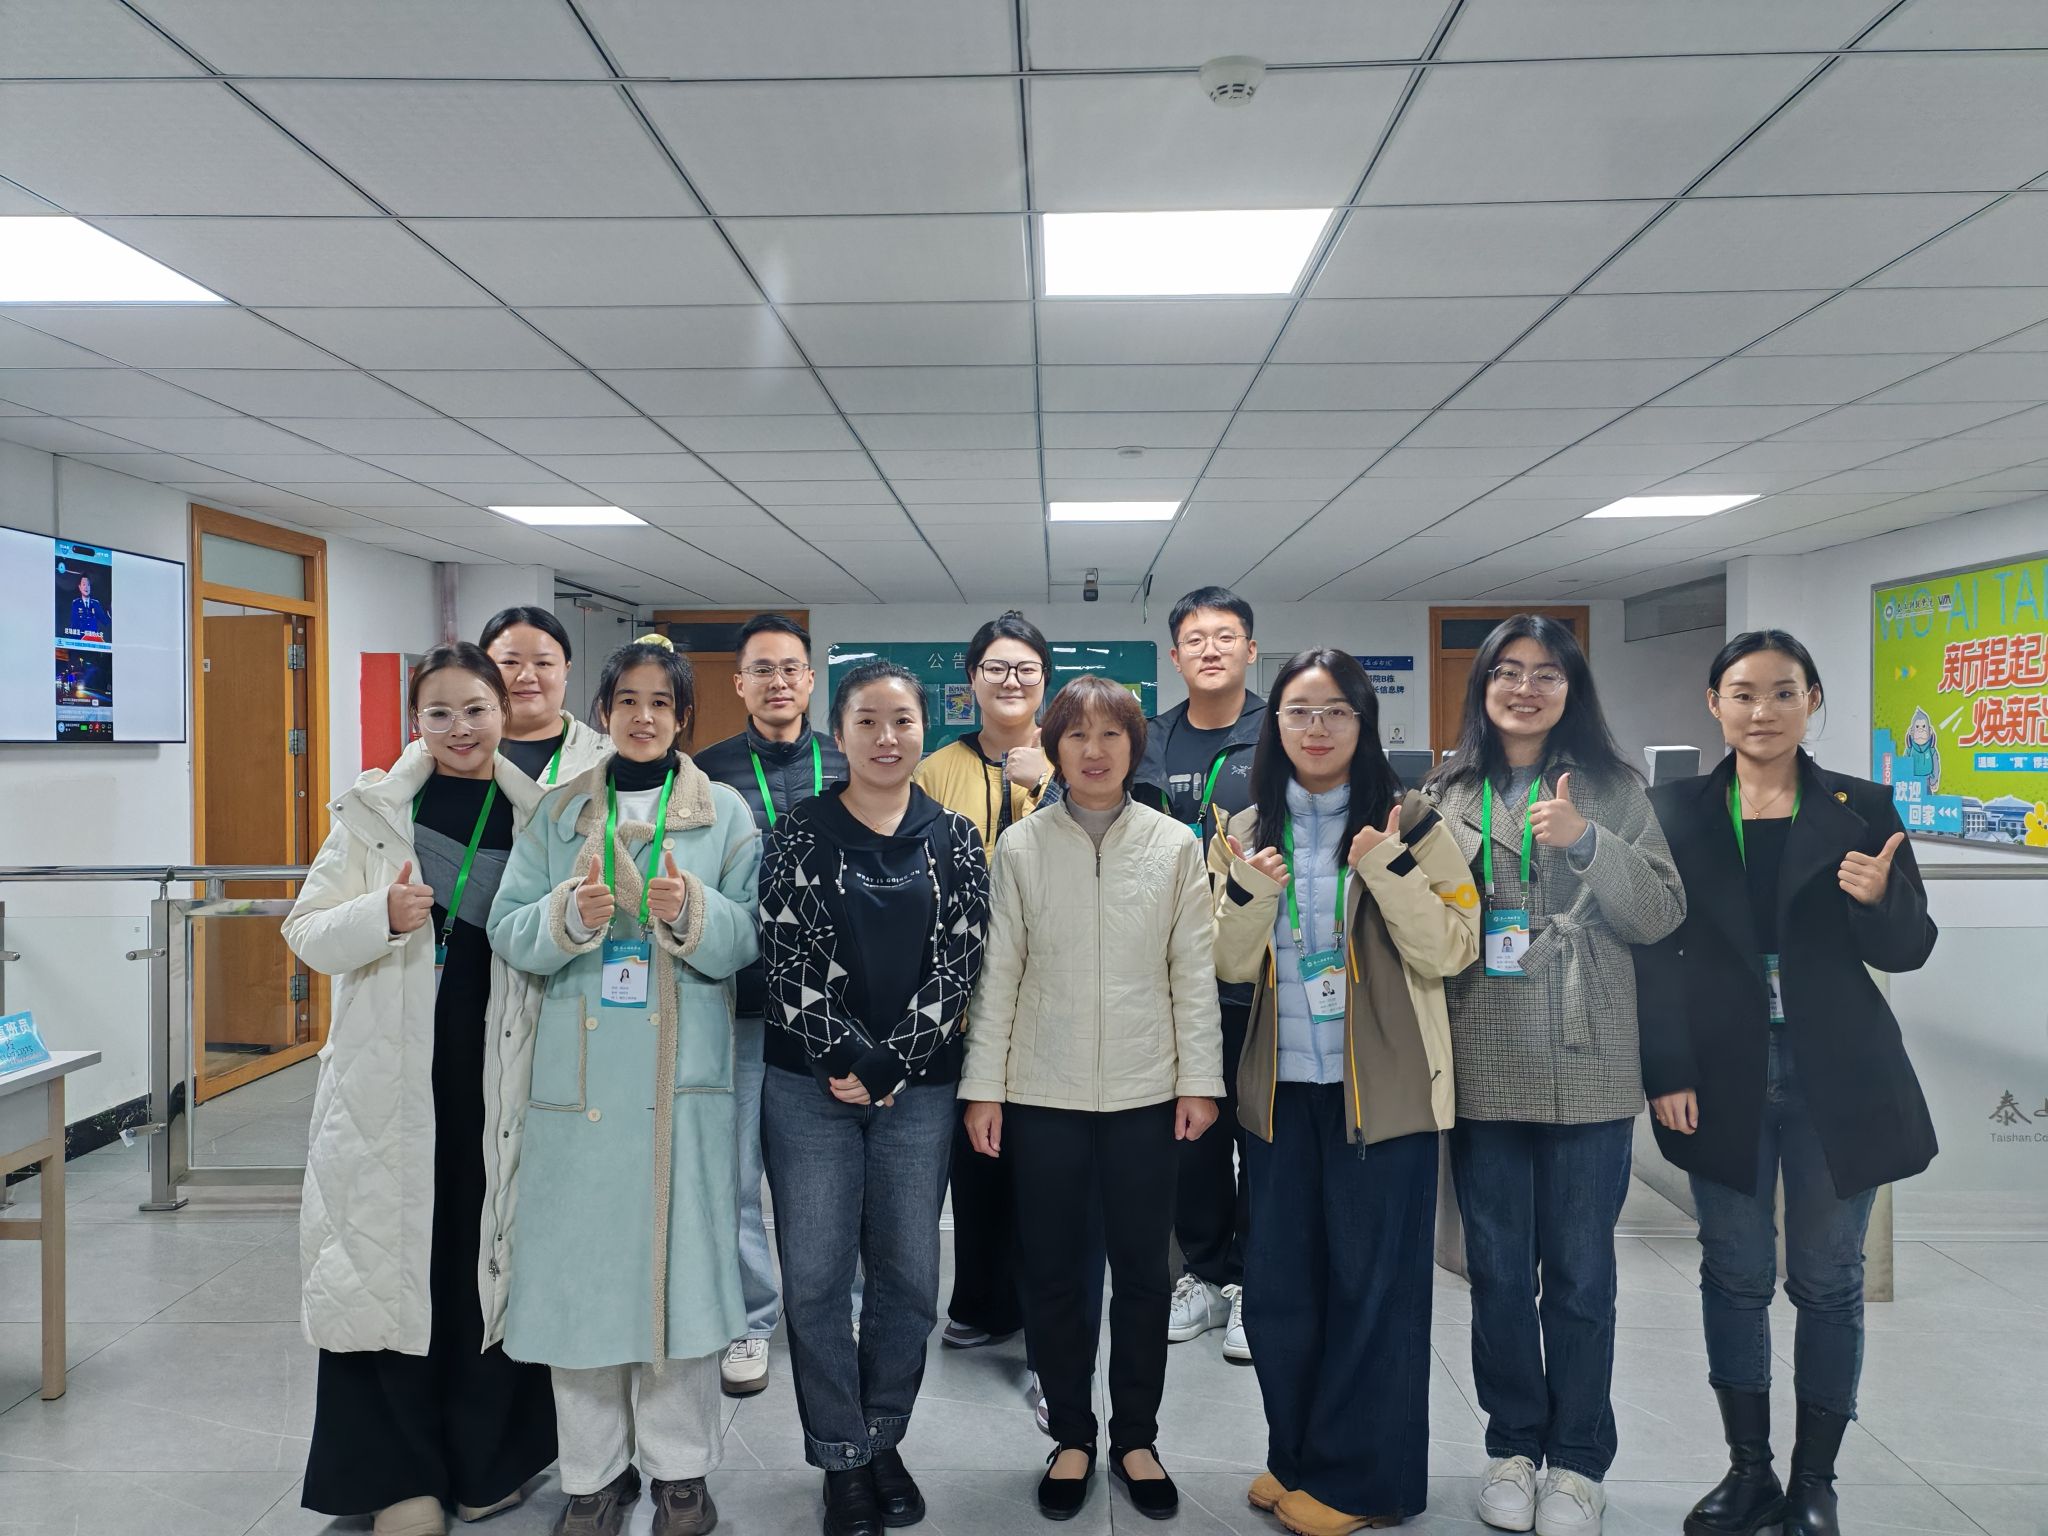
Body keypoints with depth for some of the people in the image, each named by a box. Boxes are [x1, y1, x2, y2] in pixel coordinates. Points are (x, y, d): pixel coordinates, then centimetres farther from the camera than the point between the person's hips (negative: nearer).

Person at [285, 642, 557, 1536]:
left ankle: (484, 1462, 27)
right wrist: (384, 915, -17)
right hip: (392, 1082, -1)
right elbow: (307, 933, 0)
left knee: (486, 1264, 8)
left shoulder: (537, 816, 6)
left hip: (496, 1082, 1)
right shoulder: (374, 810, 2)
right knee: (391, 1264, 4)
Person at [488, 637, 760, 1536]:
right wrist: (570, 915, -16)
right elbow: (508, 931, 4)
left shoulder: (725, 816, 5)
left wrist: (693, 911, -20)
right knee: (580, 1265, 5)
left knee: (678, 1260, 3)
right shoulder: (558, 814, 9)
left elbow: (750, 940, 0)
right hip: (578, 1077, 2)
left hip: (683, 1078, -1)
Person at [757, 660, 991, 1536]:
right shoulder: (800, 834, 1)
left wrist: (890, 1066, -10)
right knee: (816, 1277, 3)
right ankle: (842, 1458, 21)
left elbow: (959, 961, -2)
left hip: (919, 1088, 1)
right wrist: (846, 1060, -13)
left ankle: (884, 1439, 29)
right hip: (813, 1085, -1)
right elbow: (789, 956, -6)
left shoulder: (954, 839, 5)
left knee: (910, 1275, 8)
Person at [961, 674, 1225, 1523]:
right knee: (1052, 1275, 11)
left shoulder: (1174, 844, 1)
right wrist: (983, 1087, -2)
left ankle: (1135, 1438, 31)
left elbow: (1194, 972, 1)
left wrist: (1200, 1080, -3)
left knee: (1143, 1274, 12)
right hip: (1043, 1094, 0)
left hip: (1144, 1093, 0)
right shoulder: (1022, 845, 0)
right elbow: (999, 974, 0)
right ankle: (1071, 1437, 30)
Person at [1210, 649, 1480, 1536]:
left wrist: (1391, 869, -22)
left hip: (1382, 1088, -4)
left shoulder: (1410, 822, -4)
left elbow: (1450, 952, -9)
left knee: (1372, 1283, 5)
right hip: (1281, 1088, 4)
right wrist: (1247, 893, -14)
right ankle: (1297, 1459, 31)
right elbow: (1232, 966, 4)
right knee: (1277, 1284, 11)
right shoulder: (1249, 831, 7)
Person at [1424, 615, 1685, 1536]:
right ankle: (1512, 1446, 28)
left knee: (1580, 1271, 8)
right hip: (1482, 1068, 1)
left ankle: (1577, 1460, 25)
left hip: (1587, 1068, -1)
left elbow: (1661, 916, -4)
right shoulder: (1447, 795, 7)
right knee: (1498, 1268, 11)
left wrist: (1586, 841, -17)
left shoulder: (1613, 790, 4)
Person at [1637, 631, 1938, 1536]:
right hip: (1722, 1077, 1)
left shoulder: (1862, 810, 0)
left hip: (1835, 1079, 0)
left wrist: (1879, 899, -22)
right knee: (1734, 1275, 9)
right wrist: (1667, 1073, -7)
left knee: (1827, 1280, 9)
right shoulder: (1674, 812, 1)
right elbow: (1654, 952, -1)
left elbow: (1909, 950, 1)